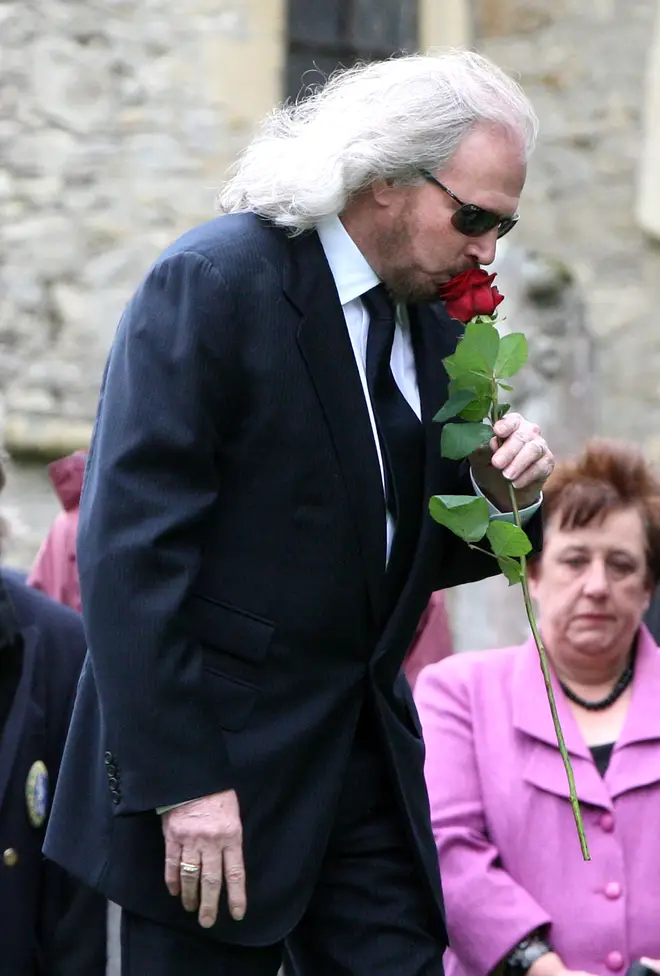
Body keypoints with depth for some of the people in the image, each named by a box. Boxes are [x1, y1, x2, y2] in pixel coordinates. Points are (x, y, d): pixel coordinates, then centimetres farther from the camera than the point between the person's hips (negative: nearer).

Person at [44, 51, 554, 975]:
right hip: (219, 758, -7)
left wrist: (503, 497, -2)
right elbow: (130, 546, -18)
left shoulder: (436, 331, 11)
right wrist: (181, 783, -22)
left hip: (367, 757, 7)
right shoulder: (213, 282, -12)